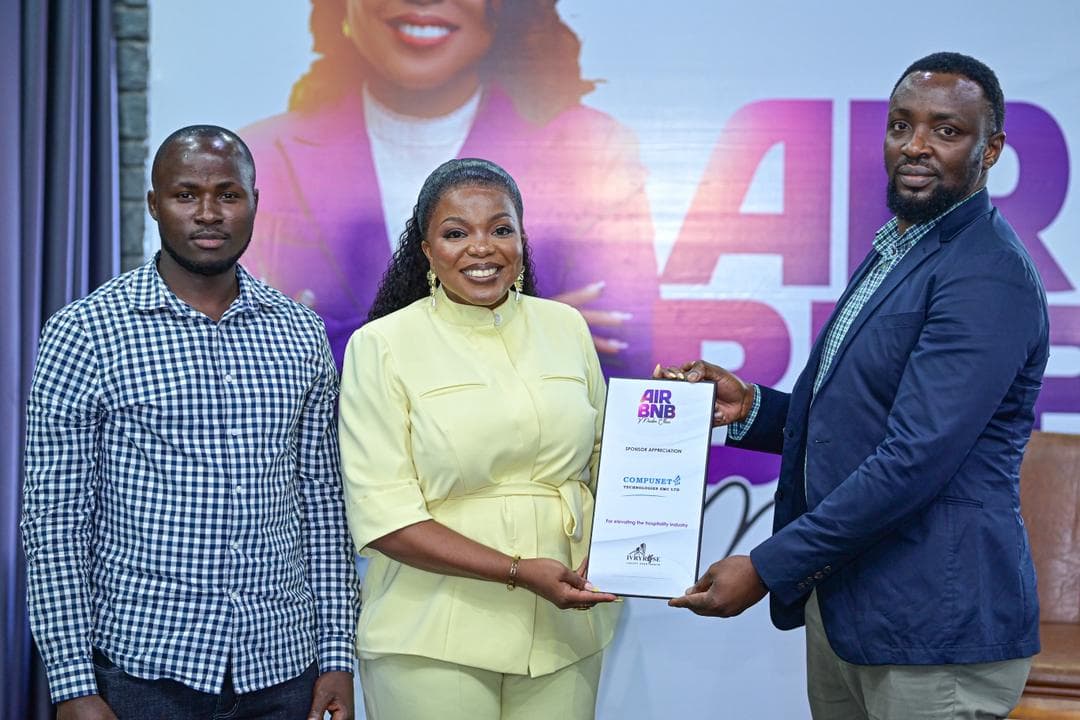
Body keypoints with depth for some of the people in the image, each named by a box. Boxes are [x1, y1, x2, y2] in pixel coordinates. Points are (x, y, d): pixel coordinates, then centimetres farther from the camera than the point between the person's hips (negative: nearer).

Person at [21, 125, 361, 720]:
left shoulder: (300, 334, 6)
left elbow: (321, 499, 9)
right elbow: (55, 518, -6)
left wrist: (337, 655, 5)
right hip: (145, 670, -3)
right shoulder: (84, 333, -5)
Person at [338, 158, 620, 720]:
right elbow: (383, 517, -11)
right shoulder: (382, 346, -5)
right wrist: (518, 572, -19)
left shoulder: (566, 326, 7)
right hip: (434, 640, -3)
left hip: (565, 626, 4)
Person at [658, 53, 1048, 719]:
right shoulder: (894, 253, 14)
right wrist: (751, 408, 1)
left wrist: (767, 569, -21)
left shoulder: (988, 276, -18)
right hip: (839, 603, 9)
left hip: (934, 630, -9)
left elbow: (915, 458, -24)